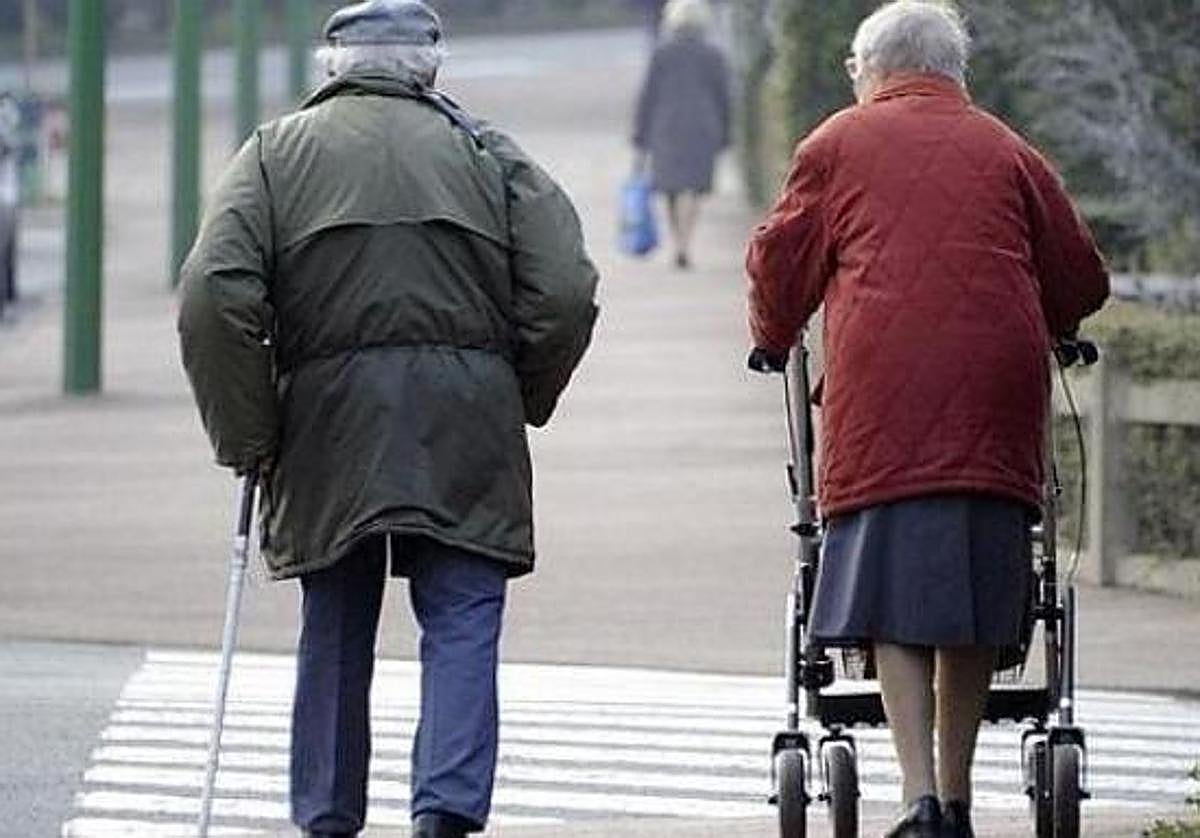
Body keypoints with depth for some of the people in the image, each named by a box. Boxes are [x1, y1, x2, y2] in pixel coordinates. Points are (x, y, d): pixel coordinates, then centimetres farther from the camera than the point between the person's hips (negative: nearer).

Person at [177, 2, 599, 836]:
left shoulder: (277, 153, 8)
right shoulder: (487, 154, 10)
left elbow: (216, 298, -5)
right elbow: (565, 293, 0)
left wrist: (247, 438, 1)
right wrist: (522, 402, 14)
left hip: (330, 417, 1)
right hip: (465, 425, 0)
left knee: (335, 635, 12)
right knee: (462, 626, -1)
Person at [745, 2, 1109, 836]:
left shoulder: (838, 144, 10)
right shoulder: (1007, 152, 14)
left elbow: (781, 261, 13)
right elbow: (1080, 279, 17)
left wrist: (774, 338, 32)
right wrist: (1042, 332, 38)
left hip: (882, 393, -2)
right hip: (997, 392, 2)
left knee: (896, 606, -3)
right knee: (974, 607, 9)